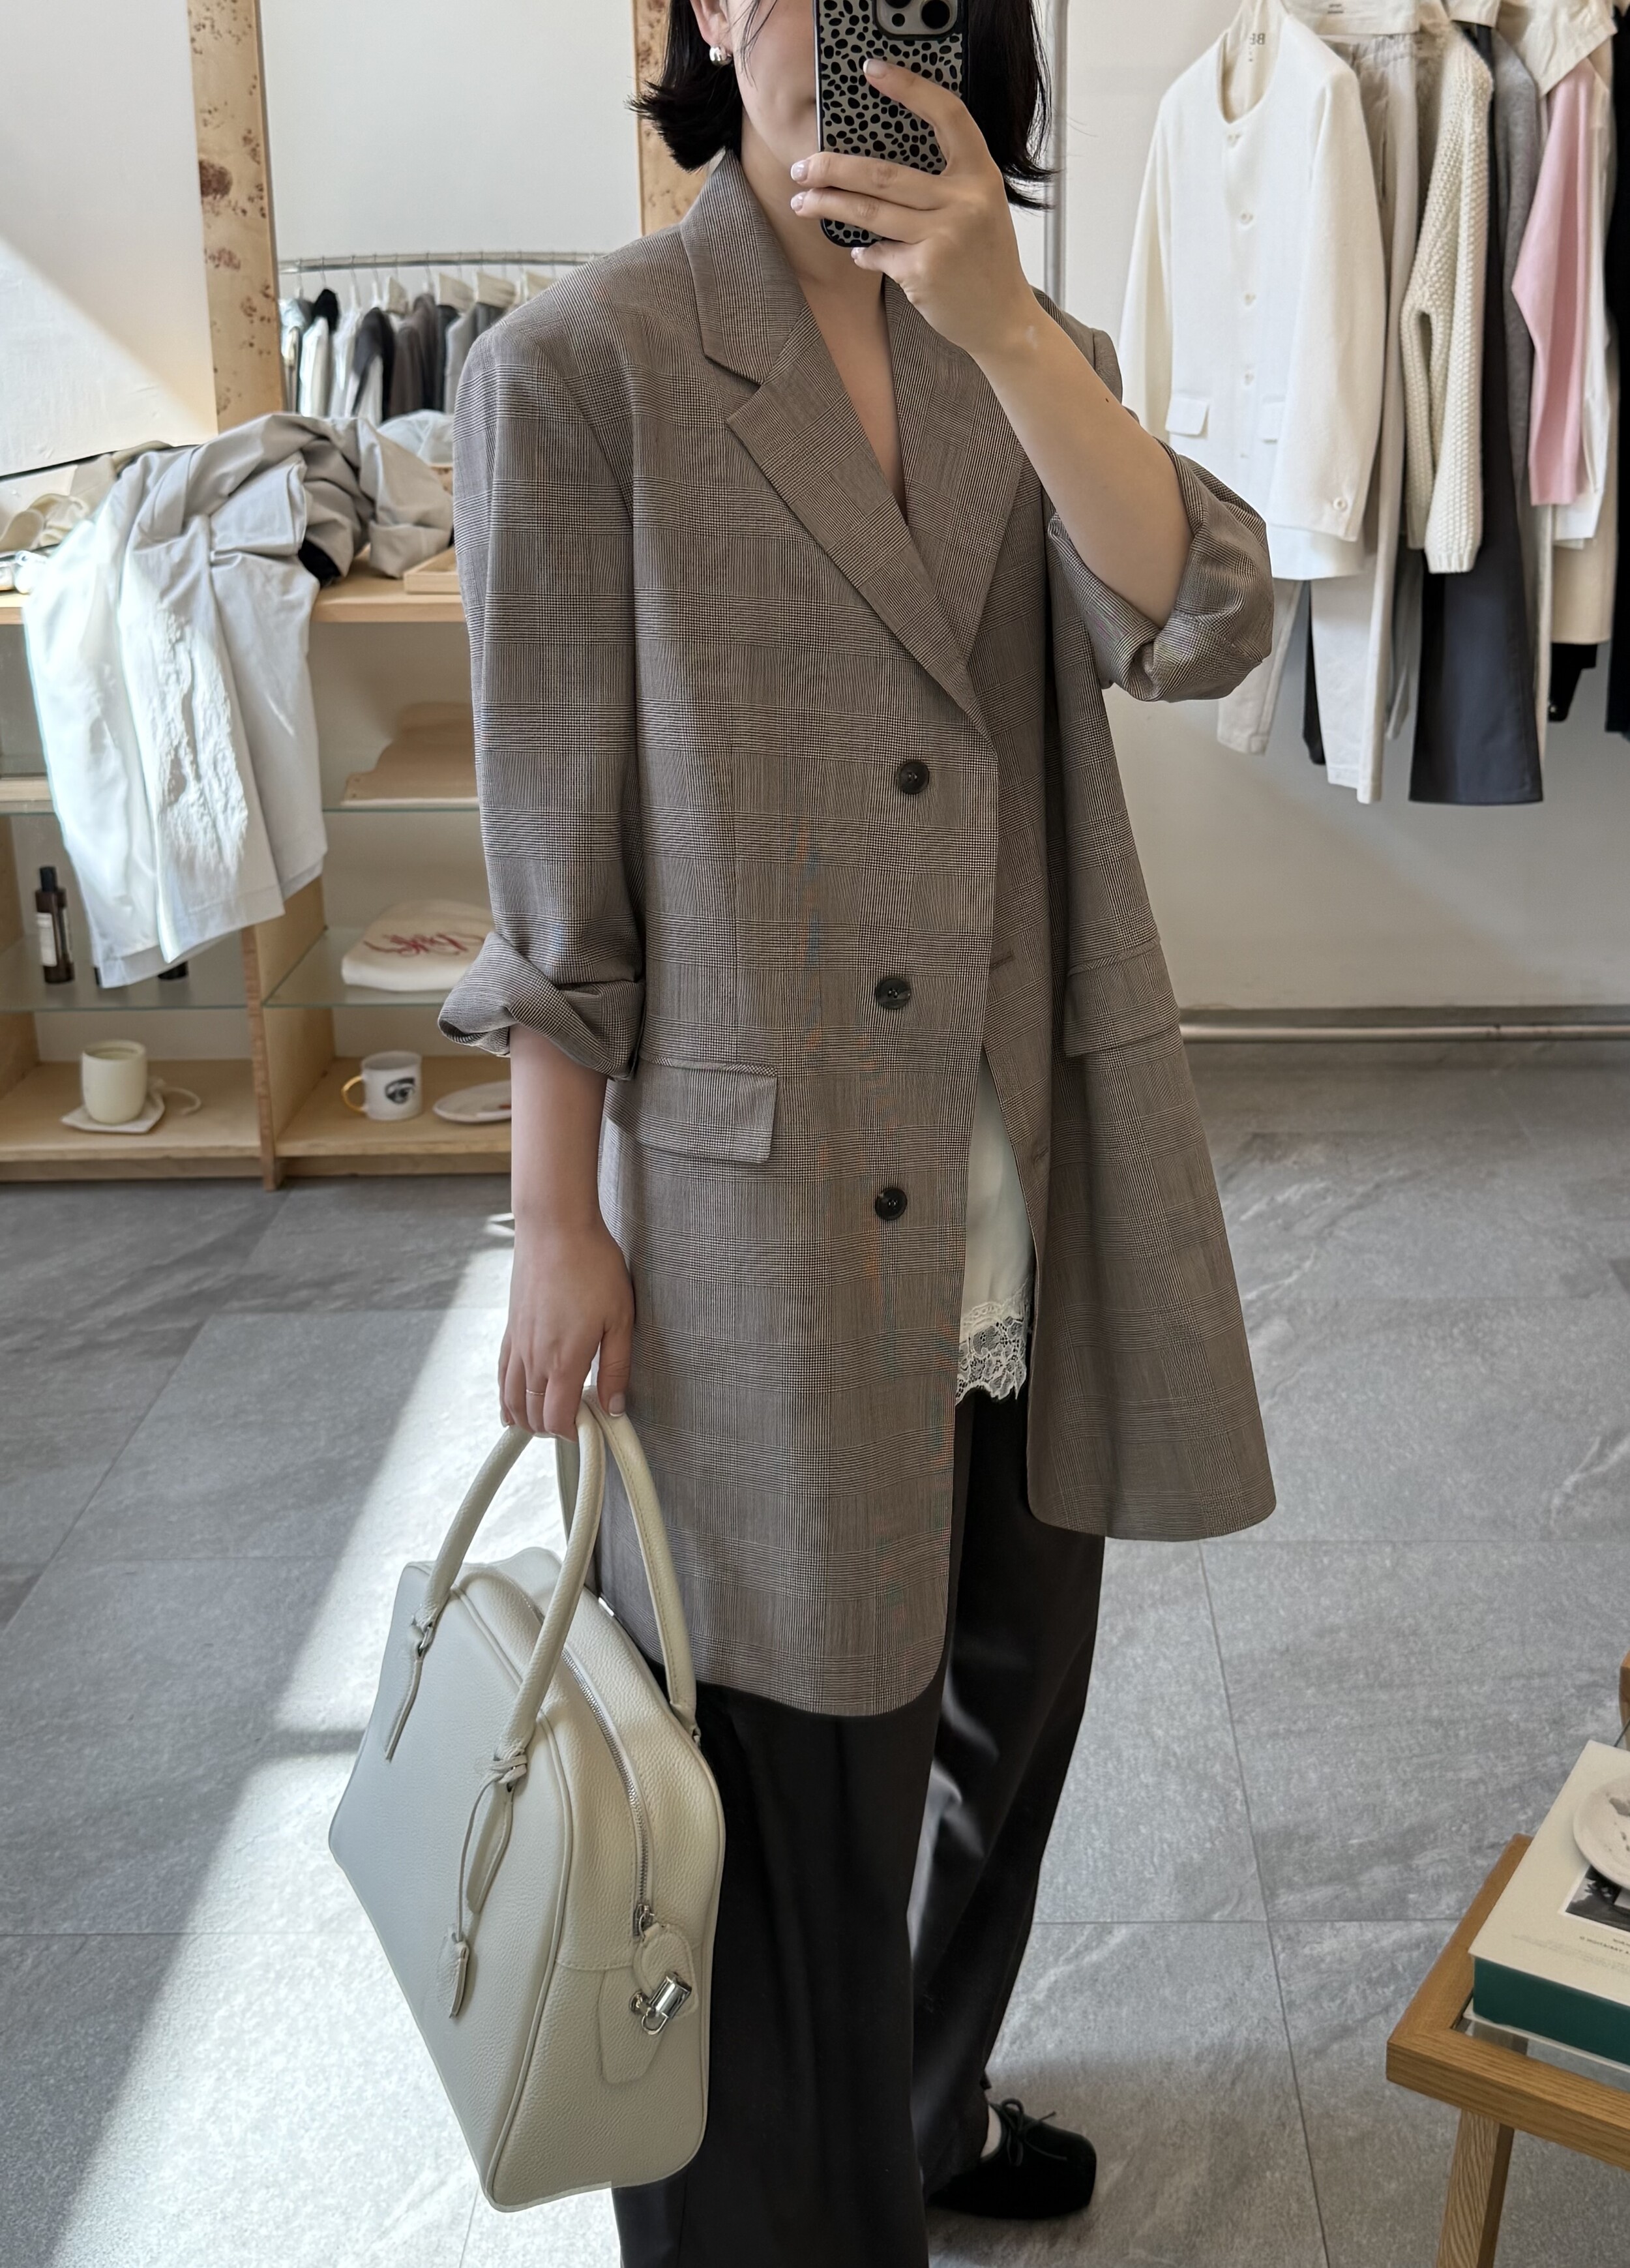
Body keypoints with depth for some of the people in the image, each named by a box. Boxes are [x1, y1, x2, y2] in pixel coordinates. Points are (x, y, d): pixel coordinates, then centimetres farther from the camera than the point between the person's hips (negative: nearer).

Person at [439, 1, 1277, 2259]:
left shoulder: (1028, 354, 8)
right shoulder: (578, 368, -8)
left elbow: (1204, 624, -10)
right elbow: (555, 845, -9)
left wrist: (1005, 325, -21)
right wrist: (557, 1221, -8)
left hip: (1031, 1182, 6)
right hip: (765, 1203, -6)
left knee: (1002, 1687, 22)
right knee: (799, 1758, 7)